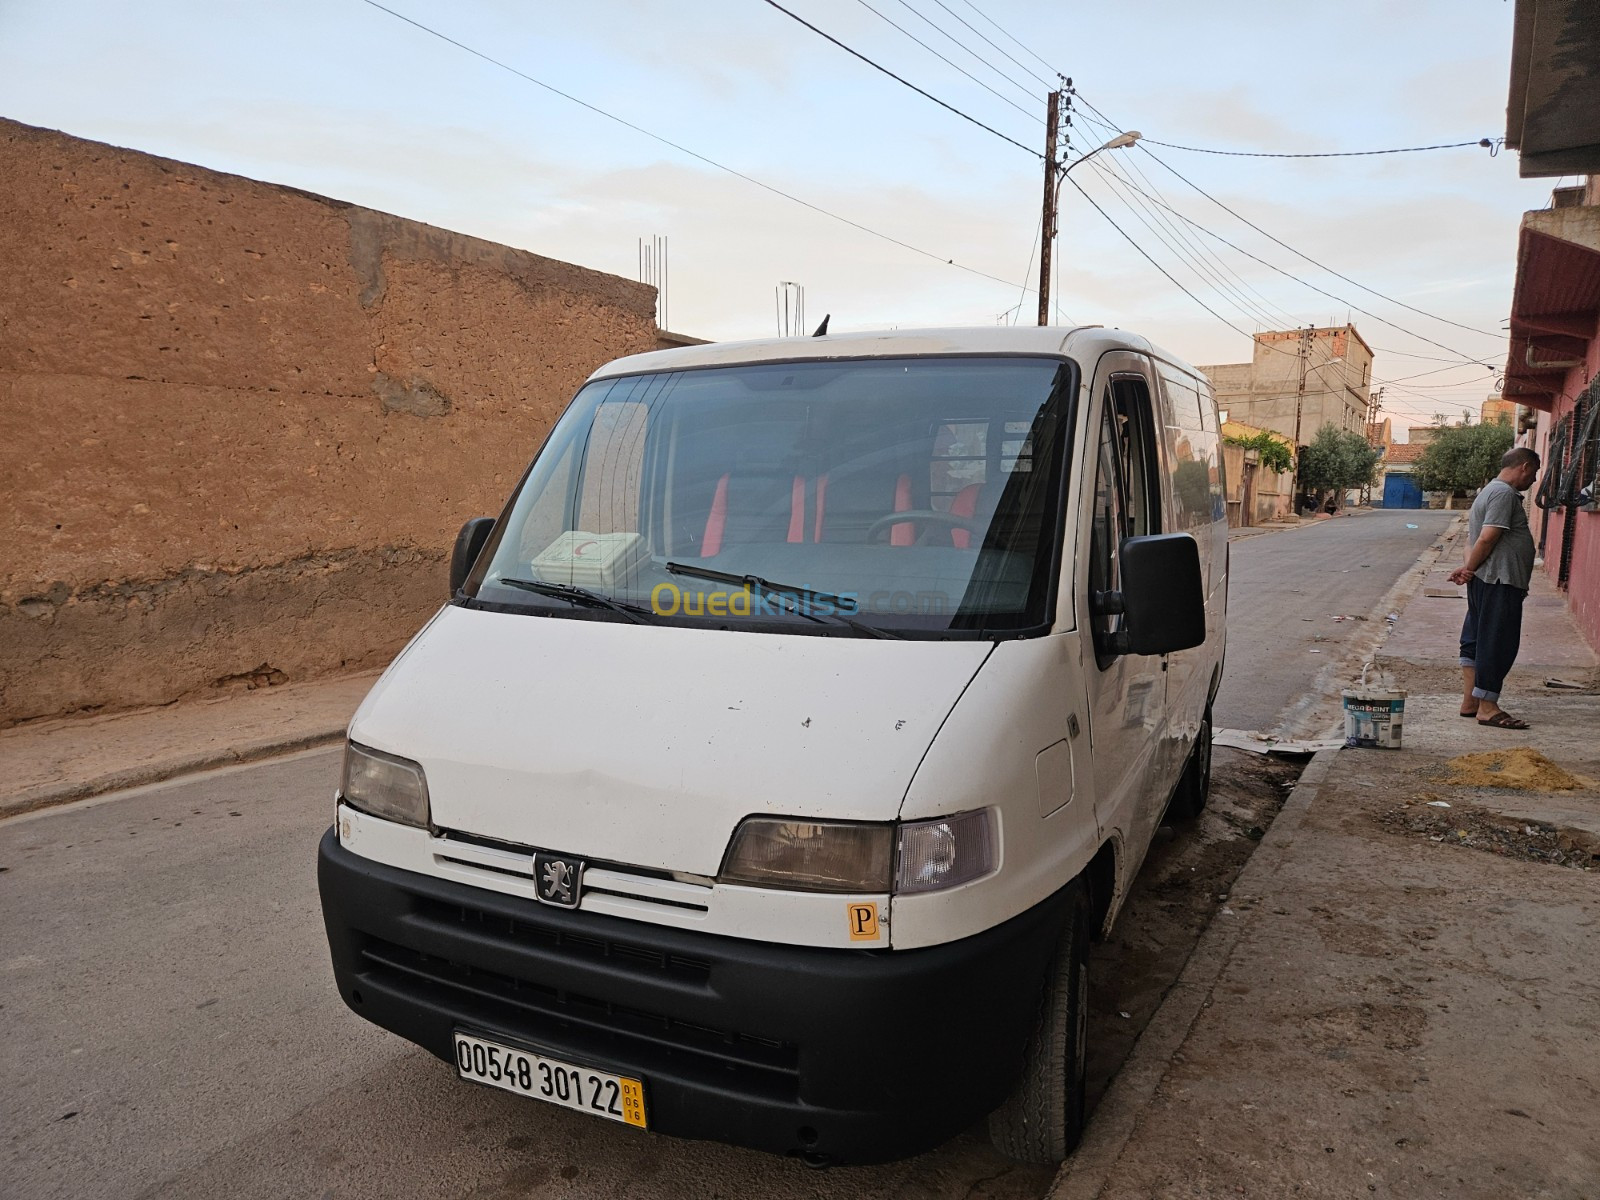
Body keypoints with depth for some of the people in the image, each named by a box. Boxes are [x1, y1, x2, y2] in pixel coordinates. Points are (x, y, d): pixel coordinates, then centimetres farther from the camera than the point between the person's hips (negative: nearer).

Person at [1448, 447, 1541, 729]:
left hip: (1486, 581, 11)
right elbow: (1487, 538, -21)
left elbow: (1476, 537, 16)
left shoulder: (1492, 491, 19)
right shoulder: (1505, 494, -14)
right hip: (1500, 581, -11)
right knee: (1498, 644, -6)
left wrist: (1468, 568, 6)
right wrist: (1469, 569, -11)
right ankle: (1487, 708, -1)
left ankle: (1470, 701, 18)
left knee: (1476, 641, 12)